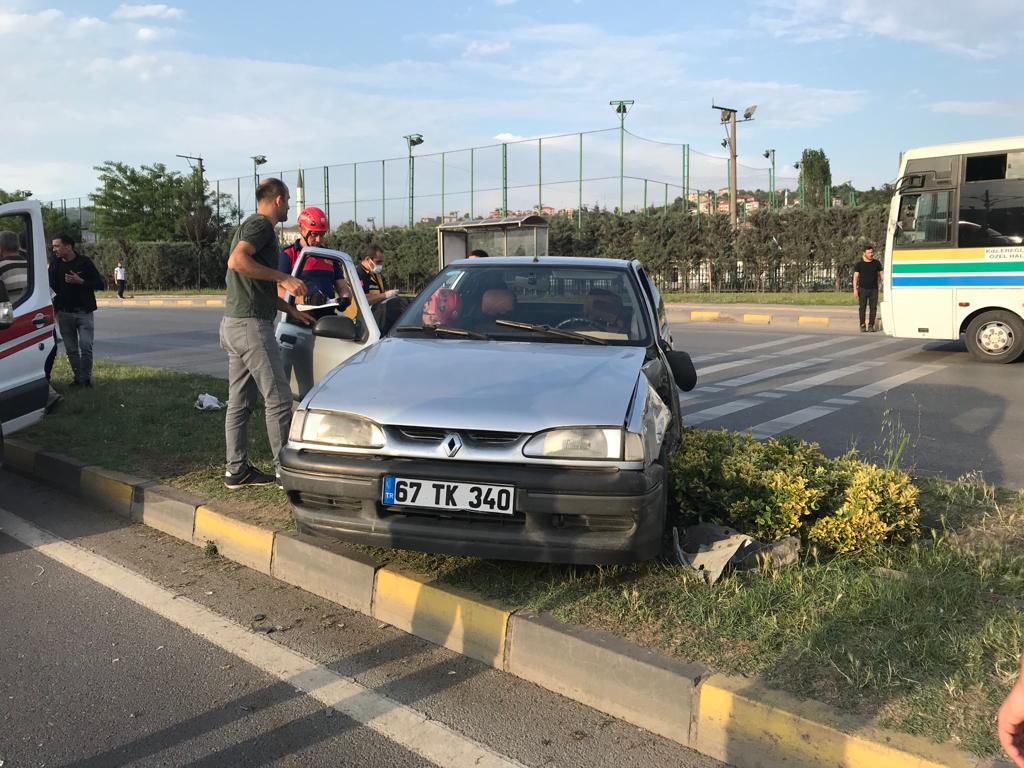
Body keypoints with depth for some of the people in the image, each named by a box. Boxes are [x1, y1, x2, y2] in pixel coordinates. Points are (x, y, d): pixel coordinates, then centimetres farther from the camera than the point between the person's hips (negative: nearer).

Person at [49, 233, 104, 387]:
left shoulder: (84, 263, -4)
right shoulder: (56, 265, 5)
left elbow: (101, 285, -5)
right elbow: (52, 287, 7)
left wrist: (80, 281, -16)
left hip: (84, 312, -3)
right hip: (64, 313, 3)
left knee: (86, 347, -8)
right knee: (71, 350, 8)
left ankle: (86, 378, 1)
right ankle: (78, 378, 17)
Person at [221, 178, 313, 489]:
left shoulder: (253, 225, 24)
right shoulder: (261, 225, -8)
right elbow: (237, 260, -27)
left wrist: (291, 310, 29)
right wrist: (283, 277, -23)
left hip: (234, 323, 11)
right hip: (251, 324, -11)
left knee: (240, 401, 11)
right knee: (278, 399, -6)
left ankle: (236, 470, 15)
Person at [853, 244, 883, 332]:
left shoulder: (876, 263, 8)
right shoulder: (859, 264, 1)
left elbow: (881, 274, 12)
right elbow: (855, 277, -2)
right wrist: (855, 289, -12)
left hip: (874, 289, 2)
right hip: (863, 289, -2)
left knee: (873, 308, -1)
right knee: (862, 308, -2)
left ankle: (871, 326, 6)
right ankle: (862, 326, 2)